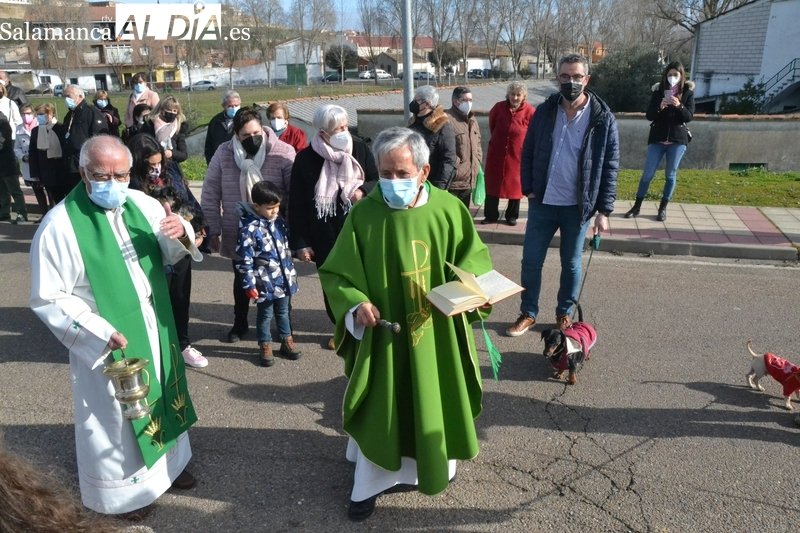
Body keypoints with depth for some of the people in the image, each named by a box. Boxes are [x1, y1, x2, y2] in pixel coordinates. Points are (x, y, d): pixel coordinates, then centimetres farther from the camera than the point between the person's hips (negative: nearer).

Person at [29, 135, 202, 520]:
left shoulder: (141, 203, -5)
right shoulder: (60, 226, -20)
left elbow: (169, 254, 6)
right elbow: (47, 299, -17)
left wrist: (180, 234, -17)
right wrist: (99, 333, -26)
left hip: (154, 330, 6)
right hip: (107, 342, -5)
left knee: (162, 398, 23)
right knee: (114, 418, 12)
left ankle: (166, 463, 48)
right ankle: (121, 489, 37)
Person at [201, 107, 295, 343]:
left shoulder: (283, 152, -13)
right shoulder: (223, 153, -6)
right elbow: (210, 194, -1)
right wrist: (213, 230, -2)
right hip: (238, 233, 2)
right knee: (241, 279, 20)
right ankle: (240, 323, 41)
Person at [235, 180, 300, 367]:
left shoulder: (279, 222, 4)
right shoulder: (249, 229, -17)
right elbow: (244, 260, -15)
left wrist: (291, 272, 17)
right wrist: (249, 285, -14)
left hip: (284, 279, 6)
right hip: (265, 282, -6)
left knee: (283, 312, 20)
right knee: (265, 315, 10)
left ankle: (287, 341, 35)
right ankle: (264, 346, 26)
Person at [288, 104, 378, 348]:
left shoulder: (359, 149, -4)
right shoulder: (306, 159, -7)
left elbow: (377, 181, 6)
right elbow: (296, 204, -5)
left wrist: (363, 190, -18)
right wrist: (300, 243, -6)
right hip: (324, 236, 0)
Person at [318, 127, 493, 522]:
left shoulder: (449, 210, -9)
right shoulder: (363, 214, -12)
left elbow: (475, 262, 2)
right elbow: (334, 274, -6)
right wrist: (355, 305, -23)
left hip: (437, 335, 2)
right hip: (382, 337, -1)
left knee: (434, 403, 19)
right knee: (380, 410, 11)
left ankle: (435, 466, 47)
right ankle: (372, 483, 34)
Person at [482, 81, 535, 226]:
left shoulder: (530, 111, -13)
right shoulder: (499, 107, -6)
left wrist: (525, 146, 4)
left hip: (517, 155, -2)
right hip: (496, 153, 2)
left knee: (515, 186, 10)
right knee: (492, 184, 8)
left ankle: (512, 216, 25)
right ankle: (491, 215, 20)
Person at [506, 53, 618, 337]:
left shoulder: (603, 118, -7)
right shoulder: (544, 111, 0)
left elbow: (610, 167, -5)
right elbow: (528, 153, 6)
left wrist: (604, 210, -8)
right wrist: (528, 188, -4)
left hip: (578, 206, -2)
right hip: (542, 203, 2)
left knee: (571, 264, 12)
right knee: (531, 261, 8)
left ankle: (564, 314, 32)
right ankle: (528, 313, 25)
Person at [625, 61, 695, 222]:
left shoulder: (688, 92, 1)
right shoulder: (658, 91, 3)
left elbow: (689, 116, -6)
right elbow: (649, 116, -2)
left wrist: (679, 106, -24)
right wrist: (659, 108, -21)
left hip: (678, 140, 0)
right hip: (657, 139, 0)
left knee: (671, 175, 5)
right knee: (647, 173, 1)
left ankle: (663, 208, 16)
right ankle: (636, 206, 11)